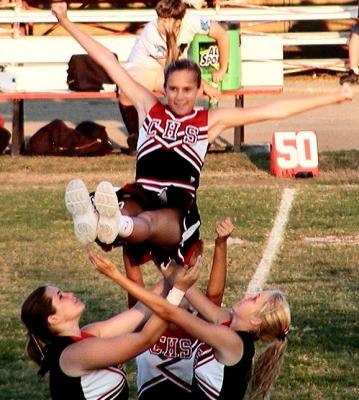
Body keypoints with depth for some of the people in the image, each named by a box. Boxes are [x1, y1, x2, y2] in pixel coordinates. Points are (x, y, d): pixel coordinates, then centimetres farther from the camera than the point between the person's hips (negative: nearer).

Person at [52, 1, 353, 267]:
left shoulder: (210, 121, 13)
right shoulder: (149, 107, 18)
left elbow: (272, 111, 11)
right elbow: (109, 62, 16)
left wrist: (331, 98, 9)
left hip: (180, 209, -2)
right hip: (141, 198, 2)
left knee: (154, 222, -40)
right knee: (123, 208, -38)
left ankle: (119, 226, -76)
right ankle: (94, 223, -74)